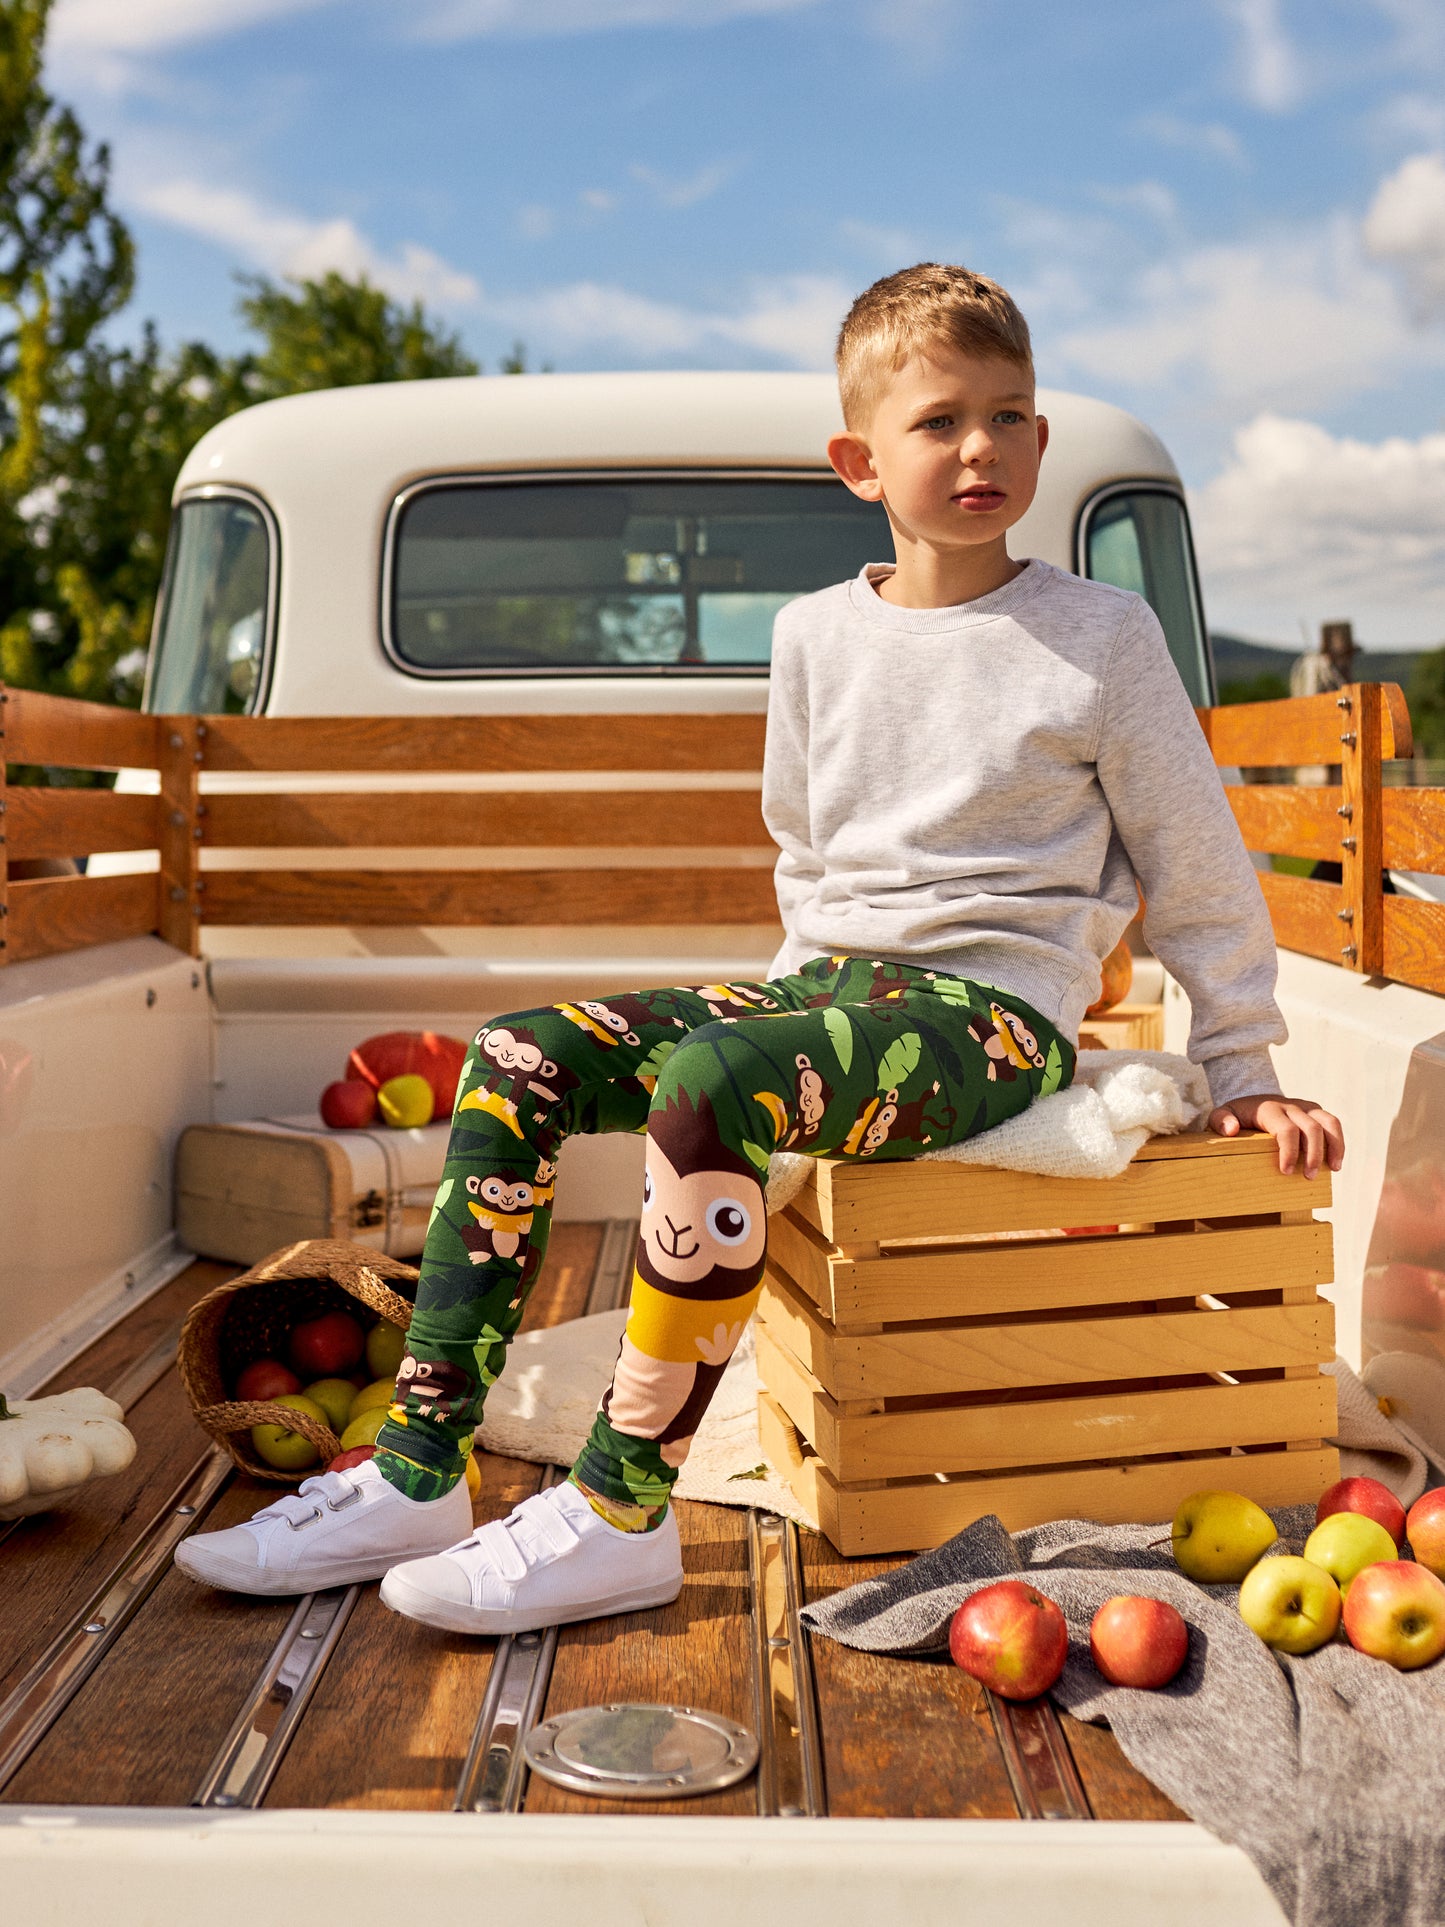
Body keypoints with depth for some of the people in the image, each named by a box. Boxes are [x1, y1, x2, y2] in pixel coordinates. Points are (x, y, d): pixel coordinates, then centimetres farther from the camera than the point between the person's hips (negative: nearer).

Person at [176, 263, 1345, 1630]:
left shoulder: (1100, 634, 0)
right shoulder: (816, 636, 11)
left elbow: (1194, 864, 6)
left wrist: (1241, 1071, 9)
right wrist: (808, 993, 16)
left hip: (994, 1010, -5)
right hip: (830, 977, 6)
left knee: (703, 1085, -34)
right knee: (513, 1063, -12)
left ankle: (623, 1515, -25)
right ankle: (415, 1479, -10)